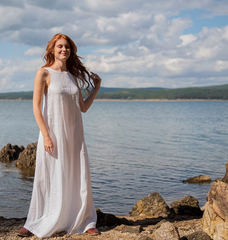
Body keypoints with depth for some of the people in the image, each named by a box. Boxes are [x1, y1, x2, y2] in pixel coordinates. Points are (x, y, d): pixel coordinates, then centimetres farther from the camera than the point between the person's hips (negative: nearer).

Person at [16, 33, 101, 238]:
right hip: (53, 133, -5)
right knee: (49, 179, 3)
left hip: (74, 135, 5)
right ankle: (36, 224, 19)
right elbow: (36, 106, -9)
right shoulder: (44, 73, -3)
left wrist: (96, 88, 9)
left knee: (79, 178, 6)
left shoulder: (73, 76, 12)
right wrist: (46, 135, -16)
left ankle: (84, 223, 18)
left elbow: (83, 108, 14)